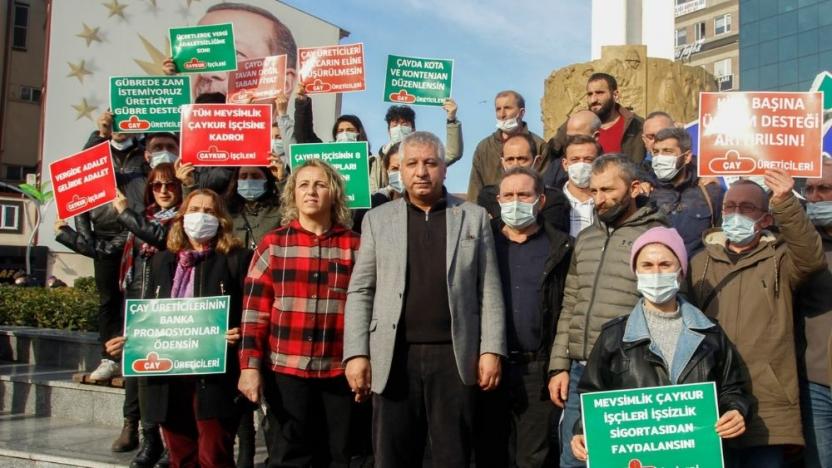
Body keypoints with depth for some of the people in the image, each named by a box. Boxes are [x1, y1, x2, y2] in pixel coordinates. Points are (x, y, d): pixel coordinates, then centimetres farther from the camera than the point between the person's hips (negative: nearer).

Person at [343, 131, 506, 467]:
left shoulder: (474, 217, 8)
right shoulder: (378, 219, 8)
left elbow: (489, 290, 4)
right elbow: (360, 291, 5)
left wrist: (491, 349, -3)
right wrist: (356, 353, -4)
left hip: (455, 355, 0)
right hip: (395, 357, 1)